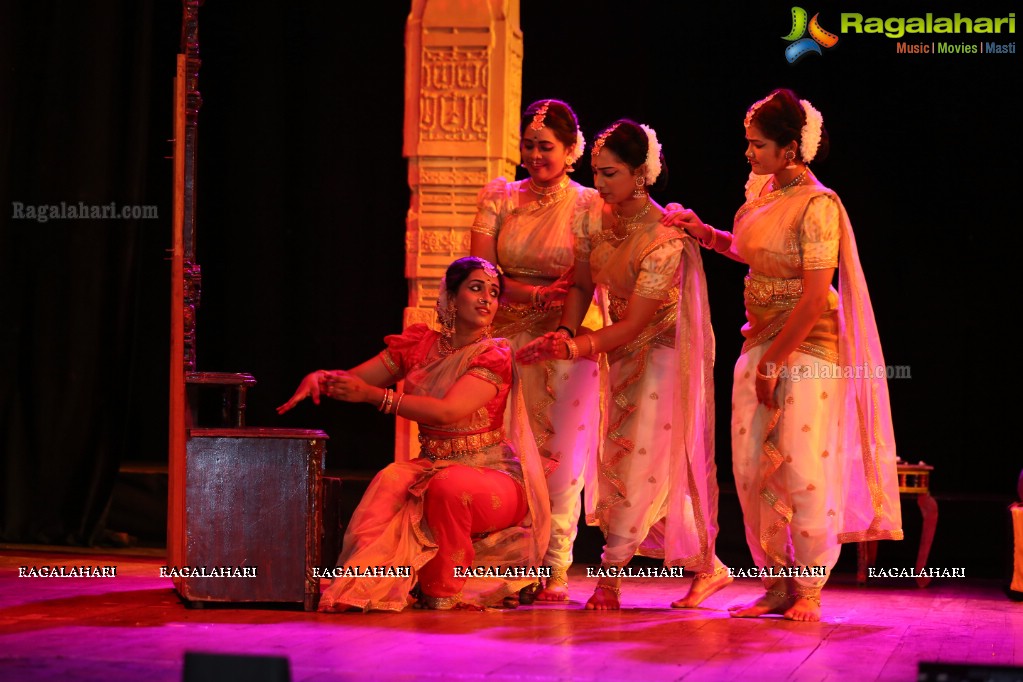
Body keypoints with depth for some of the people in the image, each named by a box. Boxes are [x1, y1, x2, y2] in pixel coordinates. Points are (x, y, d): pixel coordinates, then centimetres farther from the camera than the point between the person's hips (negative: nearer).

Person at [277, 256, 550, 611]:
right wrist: (320, 377, -12)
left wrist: (373, 394, -23)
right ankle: (365, 586, -33)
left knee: (448, 487, -37)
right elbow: (351, 381, 12)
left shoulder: (494, 356, -8)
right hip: (433, 465, 4)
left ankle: (444, 595, -18)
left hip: (493, 477, -4)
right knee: (391, 481, -30)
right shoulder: (419, 343, 8)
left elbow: (447, 411, -22)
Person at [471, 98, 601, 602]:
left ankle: (555, 571, 4)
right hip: (506, 337, 2)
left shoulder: (588, 206, -1)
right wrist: (538, 293, -13)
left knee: (560, 457, -3)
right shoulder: (499, 198, 8)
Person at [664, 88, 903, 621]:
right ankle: (777, 586, 15)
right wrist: (706, 233, 9)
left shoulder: (817, 205, -17)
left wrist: (775, 362, -15)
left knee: (802, 466, -8)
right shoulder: (760, 189, 6)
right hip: (760, 340, 8)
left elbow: (814, 298, -19)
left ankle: (809, 592, 4)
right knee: (750, 467, 4)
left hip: (808, 345, -8)